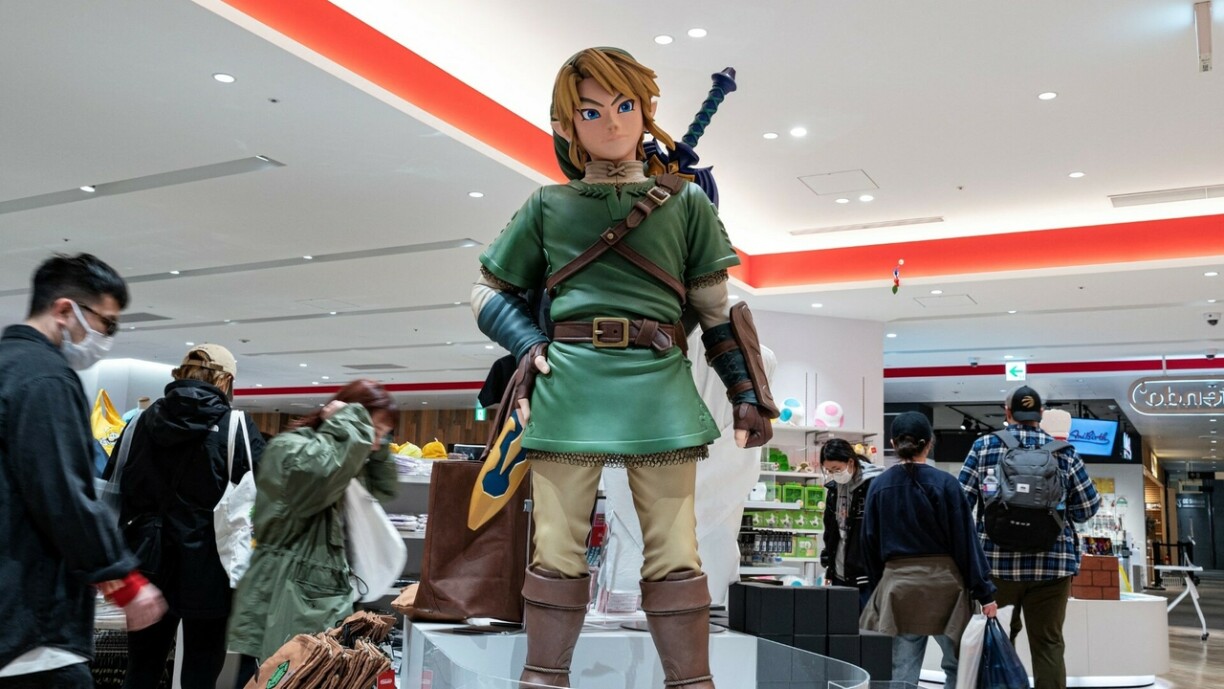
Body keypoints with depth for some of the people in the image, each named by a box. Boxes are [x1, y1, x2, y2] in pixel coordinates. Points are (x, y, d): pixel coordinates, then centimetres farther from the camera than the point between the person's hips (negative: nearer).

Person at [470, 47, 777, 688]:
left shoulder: (686, 202, 13)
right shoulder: (547, 205, 13)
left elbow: (717, 309, 13)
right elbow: (489, 292, 18)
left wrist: (749, 394, 6)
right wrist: (529, 345, 1)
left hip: (659, 391, 0)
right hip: (567, 390, 1)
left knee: (674, 555, 1)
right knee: (557, 551, 4)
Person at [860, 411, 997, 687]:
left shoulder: (878, 486, 2)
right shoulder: (945, 483, -7)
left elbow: (870, 543, 6)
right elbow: (966, 540, -7)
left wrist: (878, 586, 18)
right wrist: (984, 593, -2)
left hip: (897, 586, 2)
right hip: (942, 583, -2)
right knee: (959, 666, 15)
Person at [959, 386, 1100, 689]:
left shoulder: (983, 446, -1)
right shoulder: (1063, 451, 2)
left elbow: (960, 502, -6)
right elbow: (1088, 508, 3)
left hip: (996, 560, 0)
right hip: (1052, 562, 0)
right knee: (1048, 644, 7)